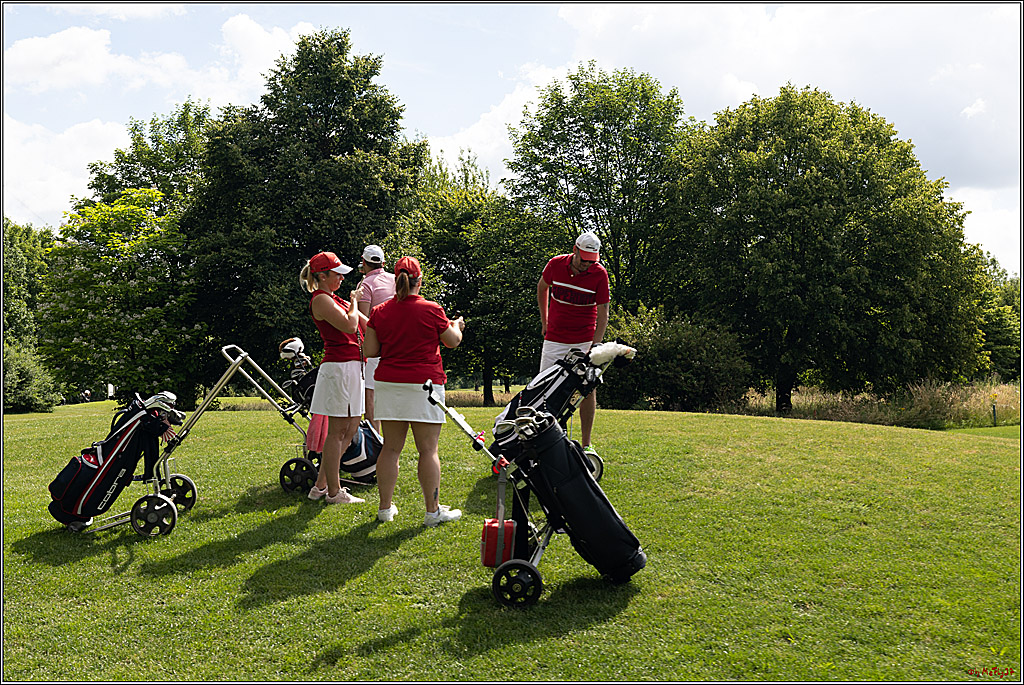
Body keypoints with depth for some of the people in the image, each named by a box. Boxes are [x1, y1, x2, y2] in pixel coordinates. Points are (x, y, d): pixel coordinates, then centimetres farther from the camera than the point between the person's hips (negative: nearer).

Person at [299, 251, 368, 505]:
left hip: (350, 367, 10)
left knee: (350, 429, 12)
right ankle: (334, 492, 5)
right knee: (337, 431, -3)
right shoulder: (320, 299, -10)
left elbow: (361, 323, 24)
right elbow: (349, 325, -20)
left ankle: (320, 485, 19)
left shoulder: (332, 299, 19)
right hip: (338, 367, -10)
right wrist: (353, 302, -5)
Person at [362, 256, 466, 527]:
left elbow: (370, 350, 4)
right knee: (428, 450, 1)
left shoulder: (379, 312, 2)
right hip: (425, 384, -4)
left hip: (389, 384, 4)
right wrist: (456, 325, 27)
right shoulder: (431, 310, -6)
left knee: (390, 448, 10)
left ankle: (385, 507, 17)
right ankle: (433, 510, 6)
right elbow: (452, 341, 7)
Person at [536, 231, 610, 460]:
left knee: (588, 389, -2)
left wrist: (594, 348, -17)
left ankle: (586, 445, 8)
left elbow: (602, 314, -9)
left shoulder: (599, 274, -11)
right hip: (554, 339, 2)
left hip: (584, 341, -1)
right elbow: (542, 287, 14)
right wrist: (544, 321, 15)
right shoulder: (555, 264, -7)